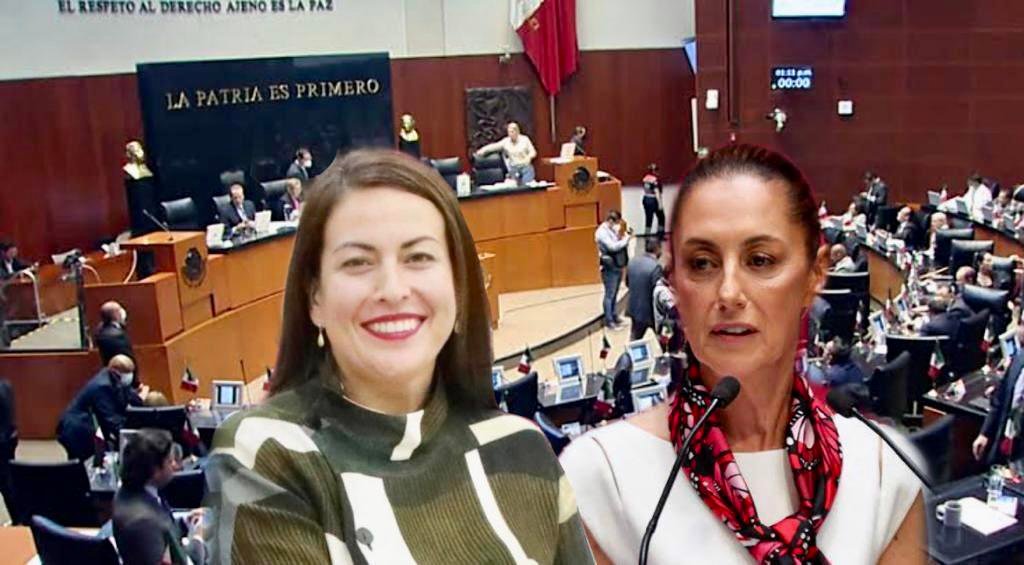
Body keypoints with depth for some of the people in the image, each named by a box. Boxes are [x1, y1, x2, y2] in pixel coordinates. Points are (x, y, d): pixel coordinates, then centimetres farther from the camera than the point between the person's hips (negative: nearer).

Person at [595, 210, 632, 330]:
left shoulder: (612, 230, 10)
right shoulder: (602, 232, -16)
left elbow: (618, 244, 14)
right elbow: (613, 247, -26)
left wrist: (625, 237, -4)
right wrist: (627, 239, -20)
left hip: (617, 266, 9)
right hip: (610, 268, -9)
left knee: (614, 294, 16)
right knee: (609, 295, -3)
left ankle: (613, 317, 26)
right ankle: (609, 321, 3)